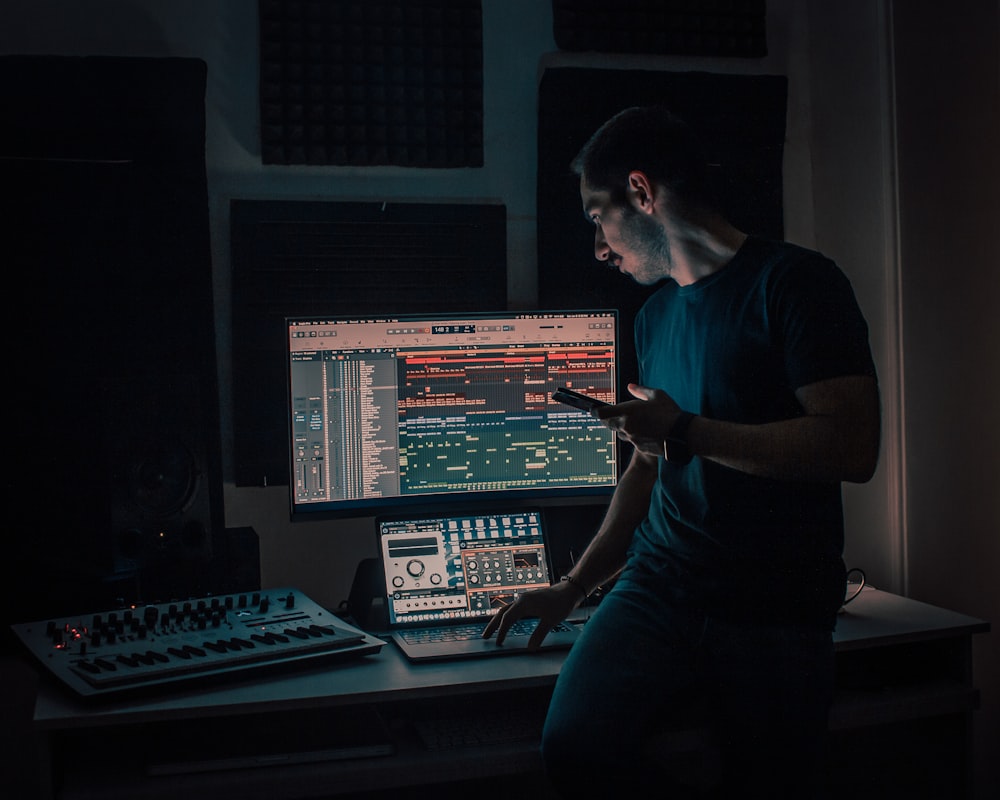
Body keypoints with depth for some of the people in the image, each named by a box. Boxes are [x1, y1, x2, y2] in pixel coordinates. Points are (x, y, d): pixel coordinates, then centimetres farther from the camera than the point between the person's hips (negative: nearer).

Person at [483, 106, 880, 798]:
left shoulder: (793, 282, -6)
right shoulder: (656, 314, 17)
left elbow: (852, 447, -17)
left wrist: (685, 432, -13)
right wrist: (573, 587, 19)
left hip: (777, 616, -4)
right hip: (659, 586, 5)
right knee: (575, 744, -19)